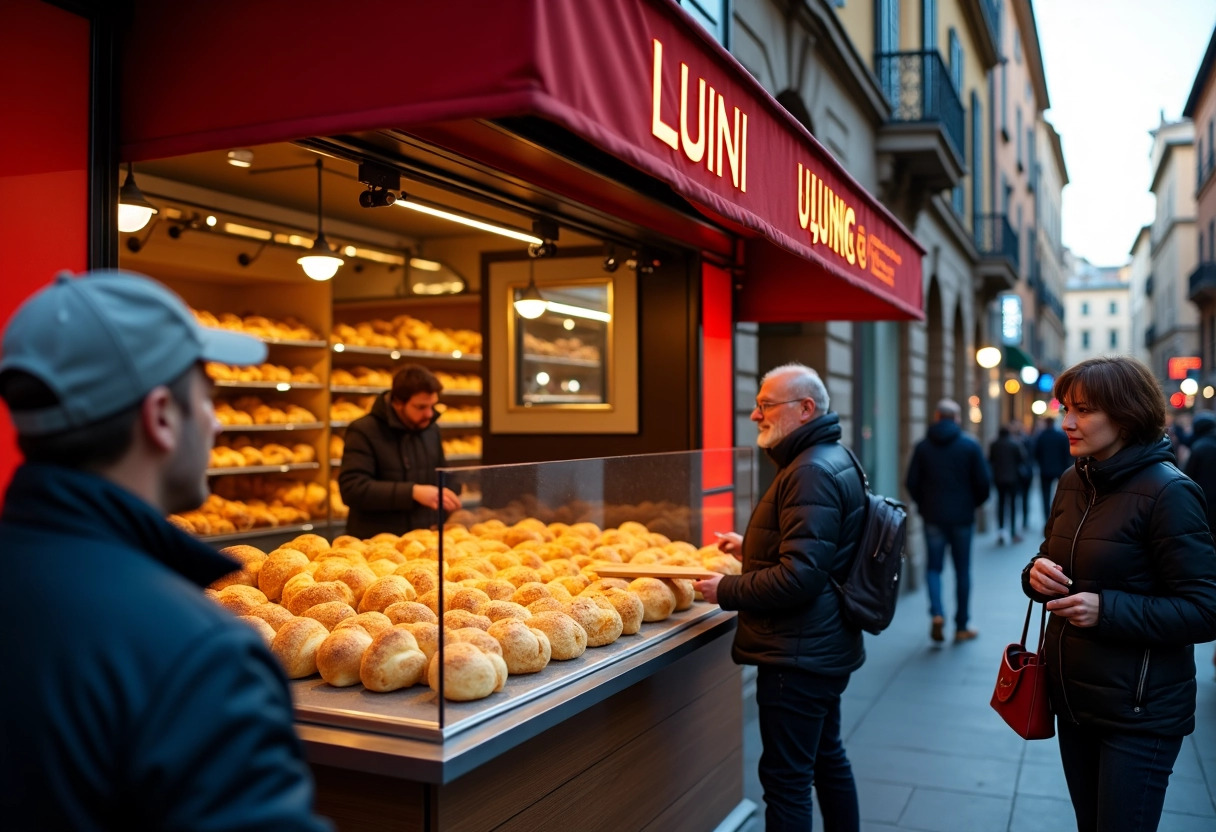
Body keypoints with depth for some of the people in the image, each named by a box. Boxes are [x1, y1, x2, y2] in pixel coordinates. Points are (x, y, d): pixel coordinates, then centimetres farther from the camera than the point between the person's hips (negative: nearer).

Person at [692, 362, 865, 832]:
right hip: (825, 647, 11)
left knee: (786, 779, -2)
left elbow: (800, 576, -27)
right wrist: (752, 548, 14)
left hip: (798, 655, -11)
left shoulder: (812, 473, -21)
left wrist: (727, 591, -15)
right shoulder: (831, 459, 12)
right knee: (827, 757, 23)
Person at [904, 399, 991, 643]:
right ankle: (961, 627, 15)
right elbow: (983, 483, -5)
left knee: (933, 567, 10)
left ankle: (937, 613, -12)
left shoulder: (923, 446, -2)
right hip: (962, 517, 0)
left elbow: (912, 483, -3)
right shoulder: (971, 446, -4)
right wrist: (972, 504, 14)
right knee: (962, 570, 9)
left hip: (933, 517, 1)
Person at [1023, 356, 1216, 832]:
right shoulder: (1073, 482, 5)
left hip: (1139, 712, -7)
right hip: (1072, 698, 7)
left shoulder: (1167, 492, -17)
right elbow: (1051, 559, 16)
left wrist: (1107, 609, -26)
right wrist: (1036, 574, -7)